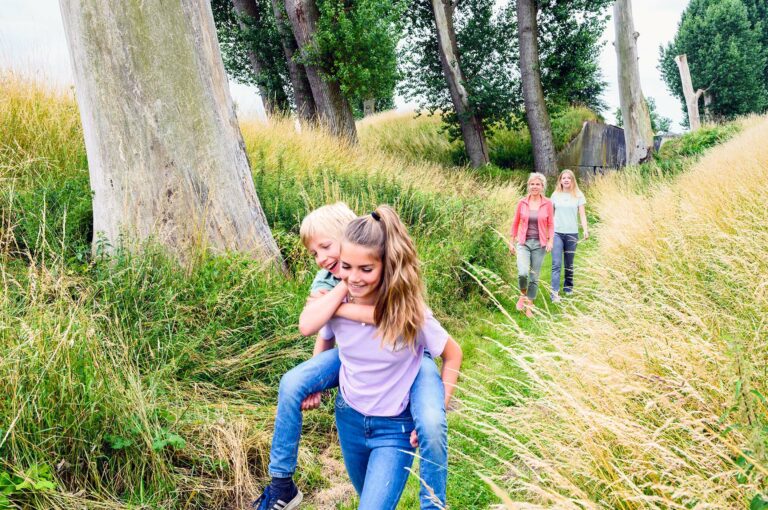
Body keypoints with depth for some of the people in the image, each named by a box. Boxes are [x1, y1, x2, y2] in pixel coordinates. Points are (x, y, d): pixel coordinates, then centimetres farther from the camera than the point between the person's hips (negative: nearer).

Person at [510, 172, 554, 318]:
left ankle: (529, 306, 22)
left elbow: (550, 224, 4)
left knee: (534, 277, 6)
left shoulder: (547, 203, -2)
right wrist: (511, 242, 9)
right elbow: (515, 223, 7)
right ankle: (523, 294, 11)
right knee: (522, 273, -19)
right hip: (523, 243, -1)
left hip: (539, 244, 1)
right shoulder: (522, 203, -1)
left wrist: (550, 241, -8)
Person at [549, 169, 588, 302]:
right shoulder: (555, 195, 6)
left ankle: (568, 287, 30)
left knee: (569, 264, 11)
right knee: (556, 264, -9)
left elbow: (582, 214, -1)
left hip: (572, 233, 0)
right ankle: (554, 292, -13)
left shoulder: (578, 195, 3)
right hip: (557, 233, 0)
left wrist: (585, 230, -15)